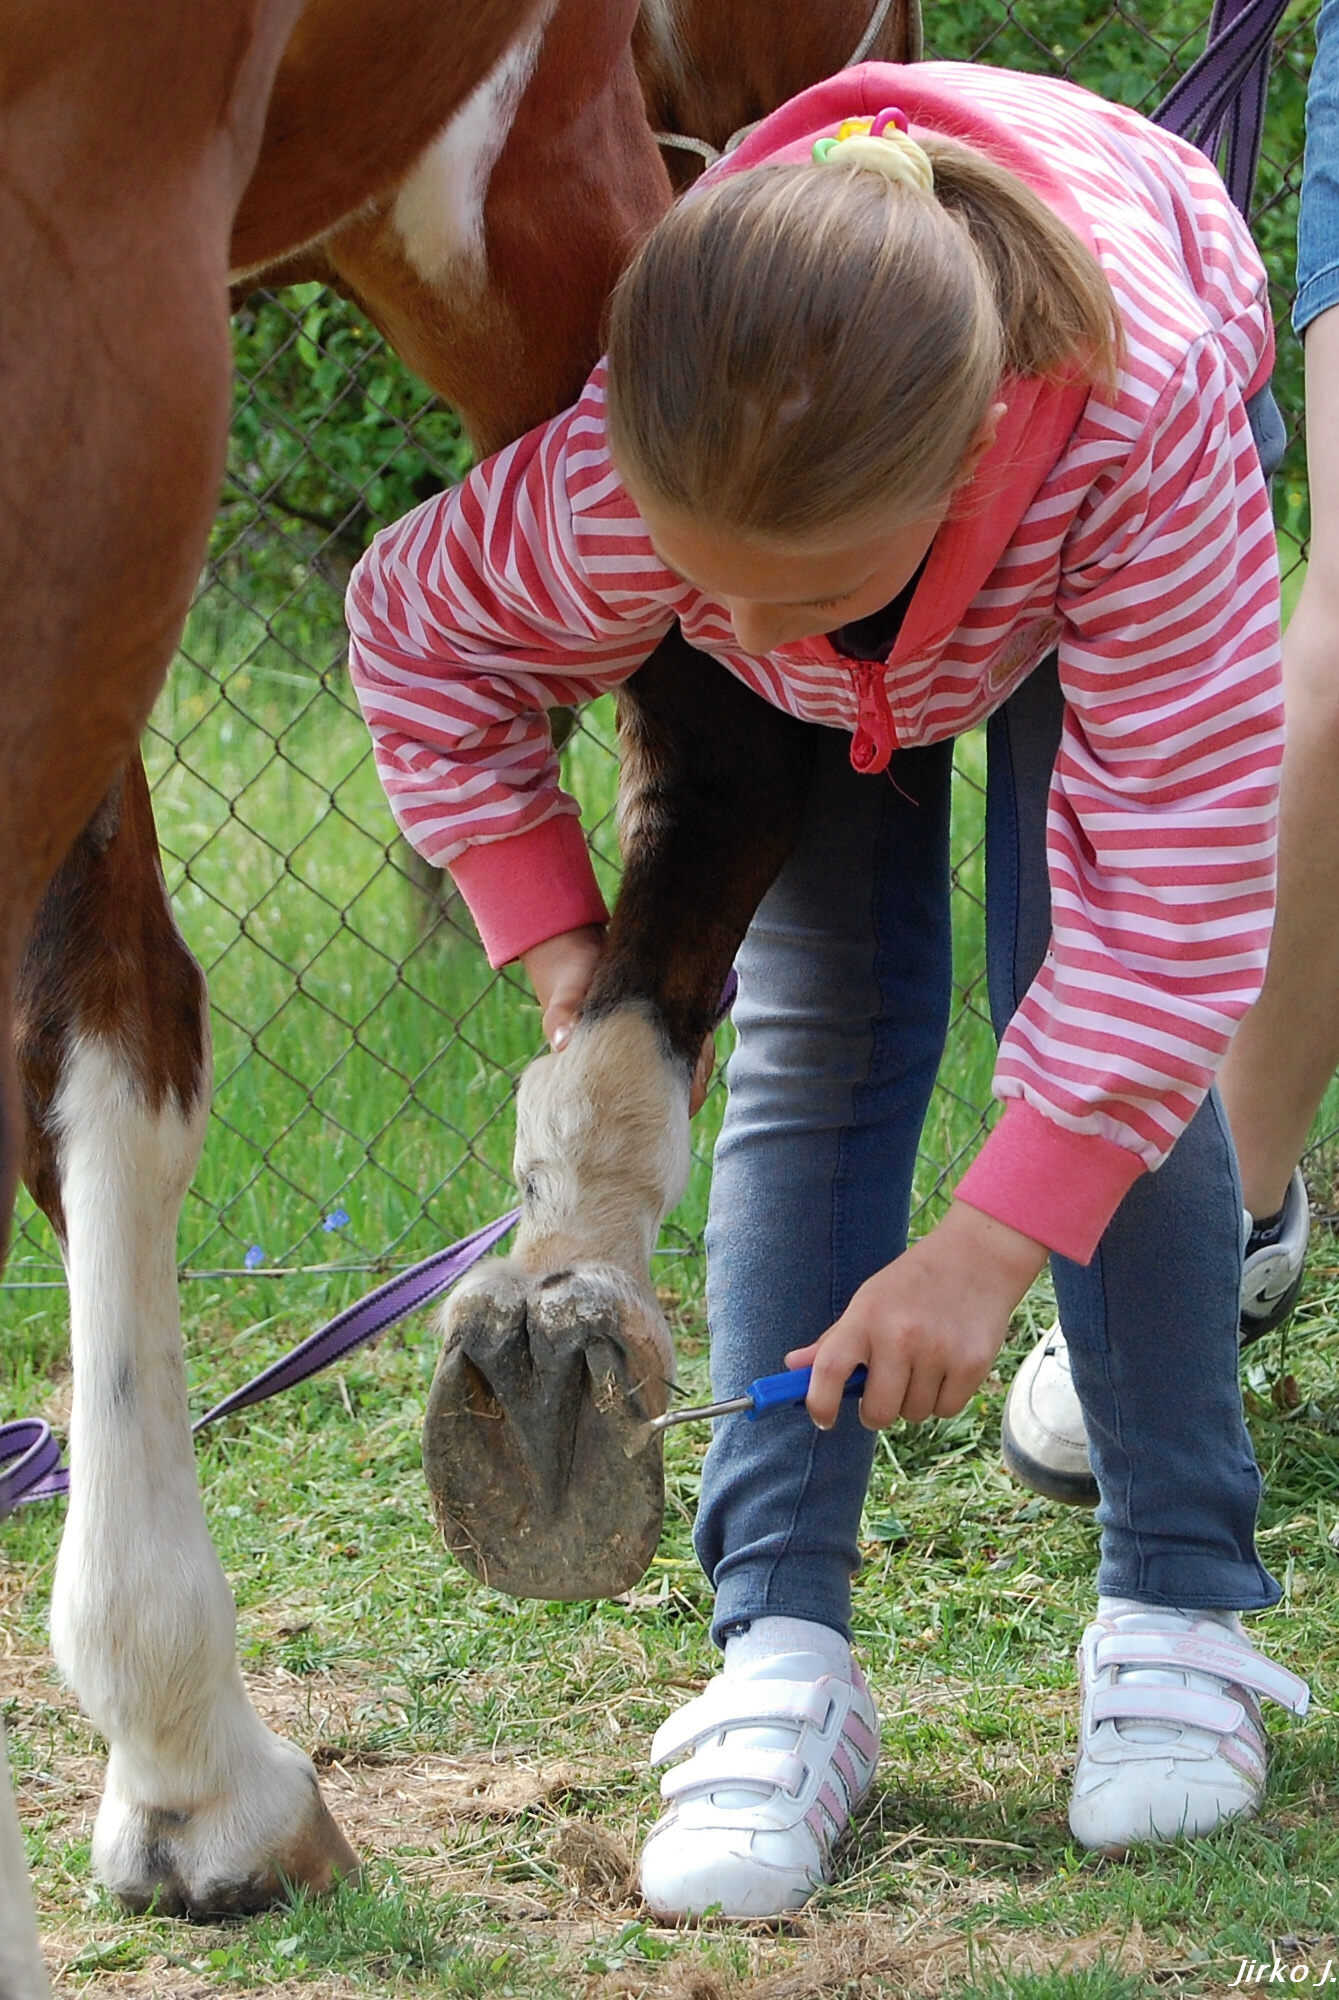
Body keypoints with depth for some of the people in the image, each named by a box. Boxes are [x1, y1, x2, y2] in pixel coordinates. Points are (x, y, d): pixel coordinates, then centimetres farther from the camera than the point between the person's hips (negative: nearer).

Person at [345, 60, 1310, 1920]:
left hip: (1062, 583, -1)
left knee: (1094, 1004, -14)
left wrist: (996, 1242, -42)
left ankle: (1180, 1604, -2)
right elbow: (417, 633, -16)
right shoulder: (604, 494, -42)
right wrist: (551, 930, -23)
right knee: (815, 1046, -10)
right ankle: (781, 1655, -10)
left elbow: (1185, 864, -42)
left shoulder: (1149, 422, -49)